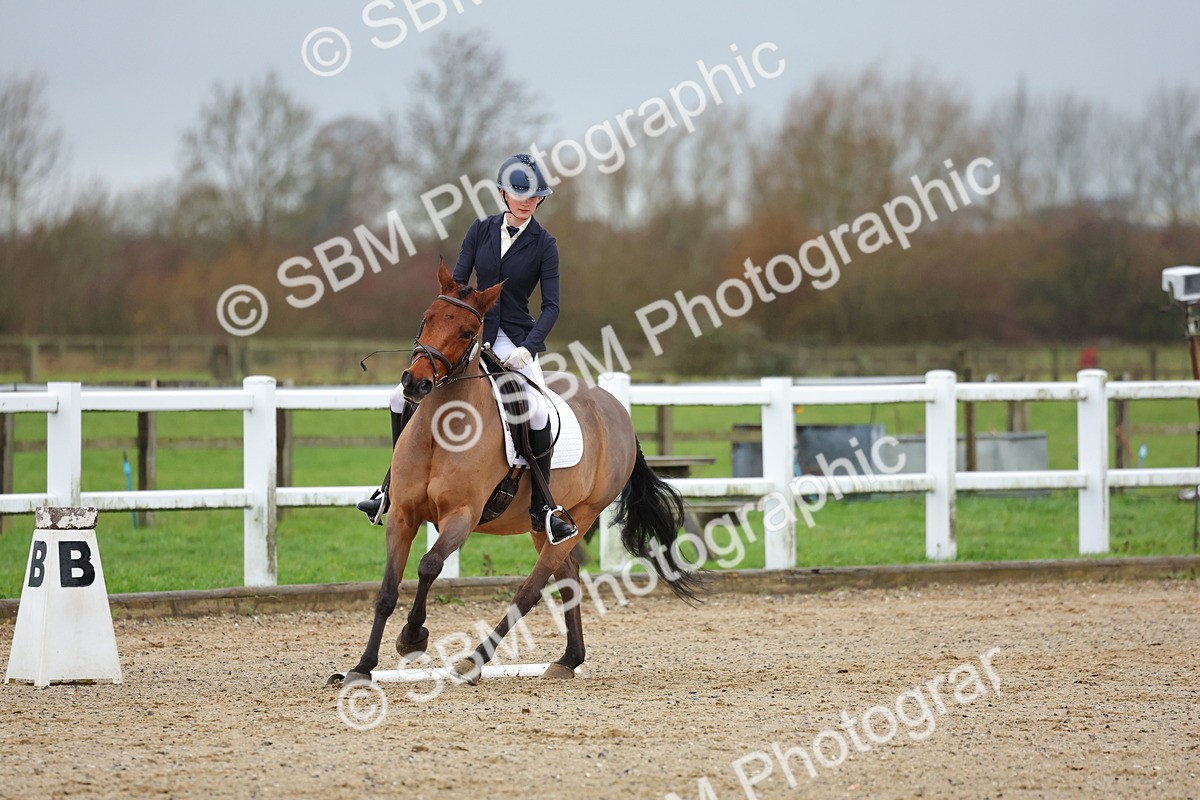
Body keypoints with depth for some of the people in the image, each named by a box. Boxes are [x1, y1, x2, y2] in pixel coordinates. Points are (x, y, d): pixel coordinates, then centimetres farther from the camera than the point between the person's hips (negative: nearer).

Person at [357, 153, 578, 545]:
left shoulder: (543, 244, -3)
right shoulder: (481, 230, 4)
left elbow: (551, 305, -6)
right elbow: (456, 284, 3)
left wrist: (528, 347, -21)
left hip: (516, 338, -3)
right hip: (472, 332, 3)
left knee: (538, 411, -29)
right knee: (404, 395, -7)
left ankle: (540, 508, -17)